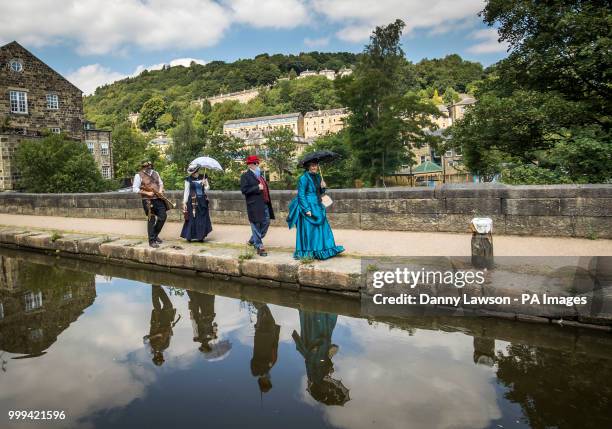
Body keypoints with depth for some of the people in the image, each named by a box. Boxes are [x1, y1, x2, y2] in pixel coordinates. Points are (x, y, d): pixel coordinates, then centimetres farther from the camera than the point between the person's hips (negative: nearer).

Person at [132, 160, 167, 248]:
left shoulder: (155, 173, 12)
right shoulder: (139, 175, -5)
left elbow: (161, 183, 22)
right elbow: (135, 189, -7)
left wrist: (160, 190, 0)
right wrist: (147, 193, -15)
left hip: (158, 199, 6)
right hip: (148, 200, -6)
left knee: (163, 217, 5)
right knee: (151, 220, -3)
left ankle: (155, 235, 26)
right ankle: (152, 241, 6)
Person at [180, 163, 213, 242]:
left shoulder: (203, 177, 4)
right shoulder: (188, 179, -4)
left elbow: (207, 188, 9)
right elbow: (186, 191, 0)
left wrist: (205, 184, -13)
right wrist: (184, 202, -4)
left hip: (202, 201, 3)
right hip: (193, 201, -3)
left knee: (203, 219, 5)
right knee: (192, 219, -1)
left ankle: (201, 236, 14)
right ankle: (190, 236, 8)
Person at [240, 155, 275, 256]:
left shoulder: (259, 175, 18)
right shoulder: (245, 176, -6)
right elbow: (244, 190, -15)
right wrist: (257, 188, -19)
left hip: (264, 204, 8)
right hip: (254, 205, -8)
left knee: (266, 223, 12)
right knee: (256, 225, 0)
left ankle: (253, 241, 30)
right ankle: (259, 247, 9)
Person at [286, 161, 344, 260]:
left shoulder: (318, 176, 10)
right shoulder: (304, 178, -14)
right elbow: (301, 195, -16)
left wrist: (323, 187, -3)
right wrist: (307, 209, -20)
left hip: (317, 207, 8)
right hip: (308, 207, -8)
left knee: (321, 228, 9)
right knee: (308, 230, -1)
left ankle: (317, 252, 18)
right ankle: (306, 253, 10)